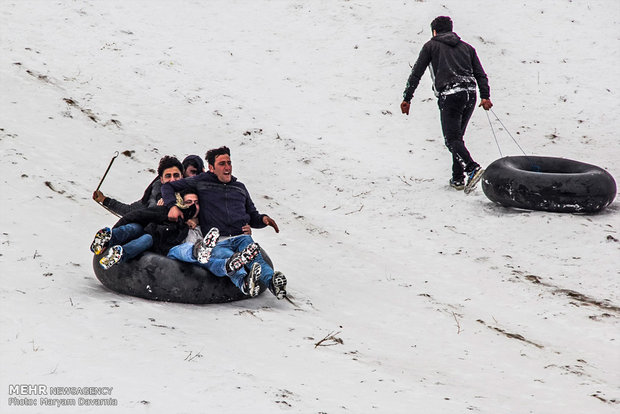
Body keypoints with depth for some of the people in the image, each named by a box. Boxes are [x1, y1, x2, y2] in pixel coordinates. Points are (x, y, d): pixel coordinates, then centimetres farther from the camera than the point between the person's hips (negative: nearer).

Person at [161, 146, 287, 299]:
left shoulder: (240, 187, 28)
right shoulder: (201, 182, 16)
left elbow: (252, 217, 35)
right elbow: (167, 187, 21)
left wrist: (263, 219, 11)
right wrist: (172, 205, 0)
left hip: (241, 236, 4)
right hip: (218, 242, -4)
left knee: (255, 257, -34)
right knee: (226, 257, -41)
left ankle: (272, 281, -61)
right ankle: (244, 281, -72)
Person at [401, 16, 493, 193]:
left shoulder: (431, 45, 13)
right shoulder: (466, 47, 24)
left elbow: (416, 74, 8)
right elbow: (480, 74, 14)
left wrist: (407, 98, 10)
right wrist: (485, 96, 10)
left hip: (449, 96, -5)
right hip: (470, 94, 5)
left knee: (452, 139, -7)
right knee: (457, 137, 16)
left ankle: (473, 168, -29)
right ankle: (458, 179, 12)